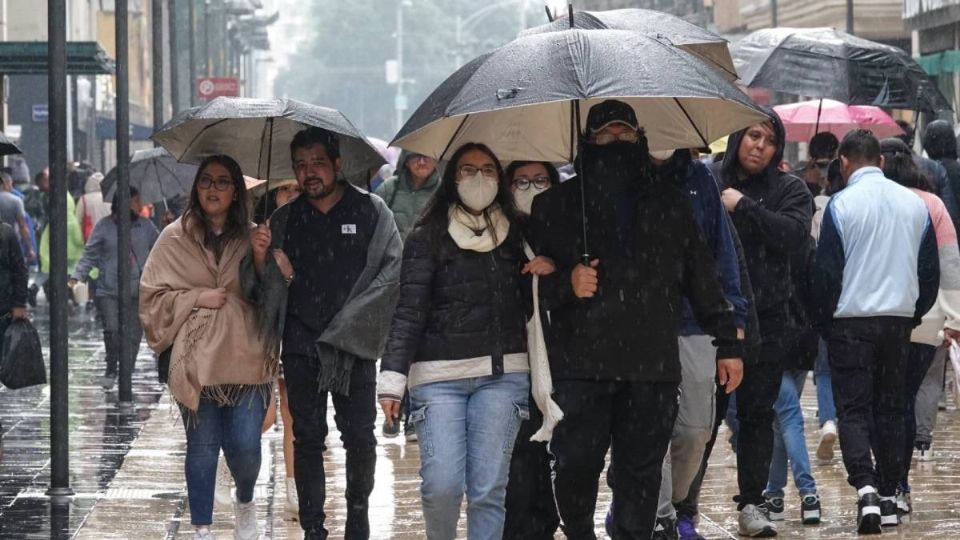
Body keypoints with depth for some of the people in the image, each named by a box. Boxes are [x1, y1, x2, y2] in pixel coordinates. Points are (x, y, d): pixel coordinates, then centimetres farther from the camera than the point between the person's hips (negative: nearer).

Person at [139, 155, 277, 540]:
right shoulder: (176, 238, 4)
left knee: (245, 446, -6)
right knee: (202, 447, 4)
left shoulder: (250, 238, 7)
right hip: (196, 360, 0)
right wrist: (197, 298, -8)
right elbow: (152, 295, 4)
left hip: (245, 359, 0)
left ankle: (245, 503, 25)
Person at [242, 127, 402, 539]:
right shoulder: (284, 221, 11)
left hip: (353, 344, -2)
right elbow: (263, 288, 11)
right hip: (301, 345, 2)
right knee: (307, 438, 3)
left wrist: (351, 322, -10)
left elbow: (393, 270, -4)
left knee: (359, 436, -1)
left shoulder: (371, 212, 3)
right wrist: (260, 257, -10)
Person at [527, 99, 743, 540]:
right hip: (579, 364, -2)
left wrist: (727, 342, 14)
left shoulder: (668, 206, 15)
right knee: (575, 465, -9)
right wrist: (565, 285, -11)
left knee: (641, 473, 1)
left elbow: (703, 278, 17)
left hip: (652, 366, 2)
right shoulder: (555, 206, 9)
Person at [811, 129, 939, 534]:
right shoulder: (915, 204, 4)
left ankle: (866, 489, -19)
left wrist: (824, 322, 4)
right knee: (891, 409, 12)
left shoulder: (842, 205, -9)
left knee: (853, 409, -1)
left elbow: (827, 271, -8)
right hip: (900, 319, 4)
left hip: (851, 320, -4)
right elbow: (930, 270, 9)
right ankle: (889, 496, 12)